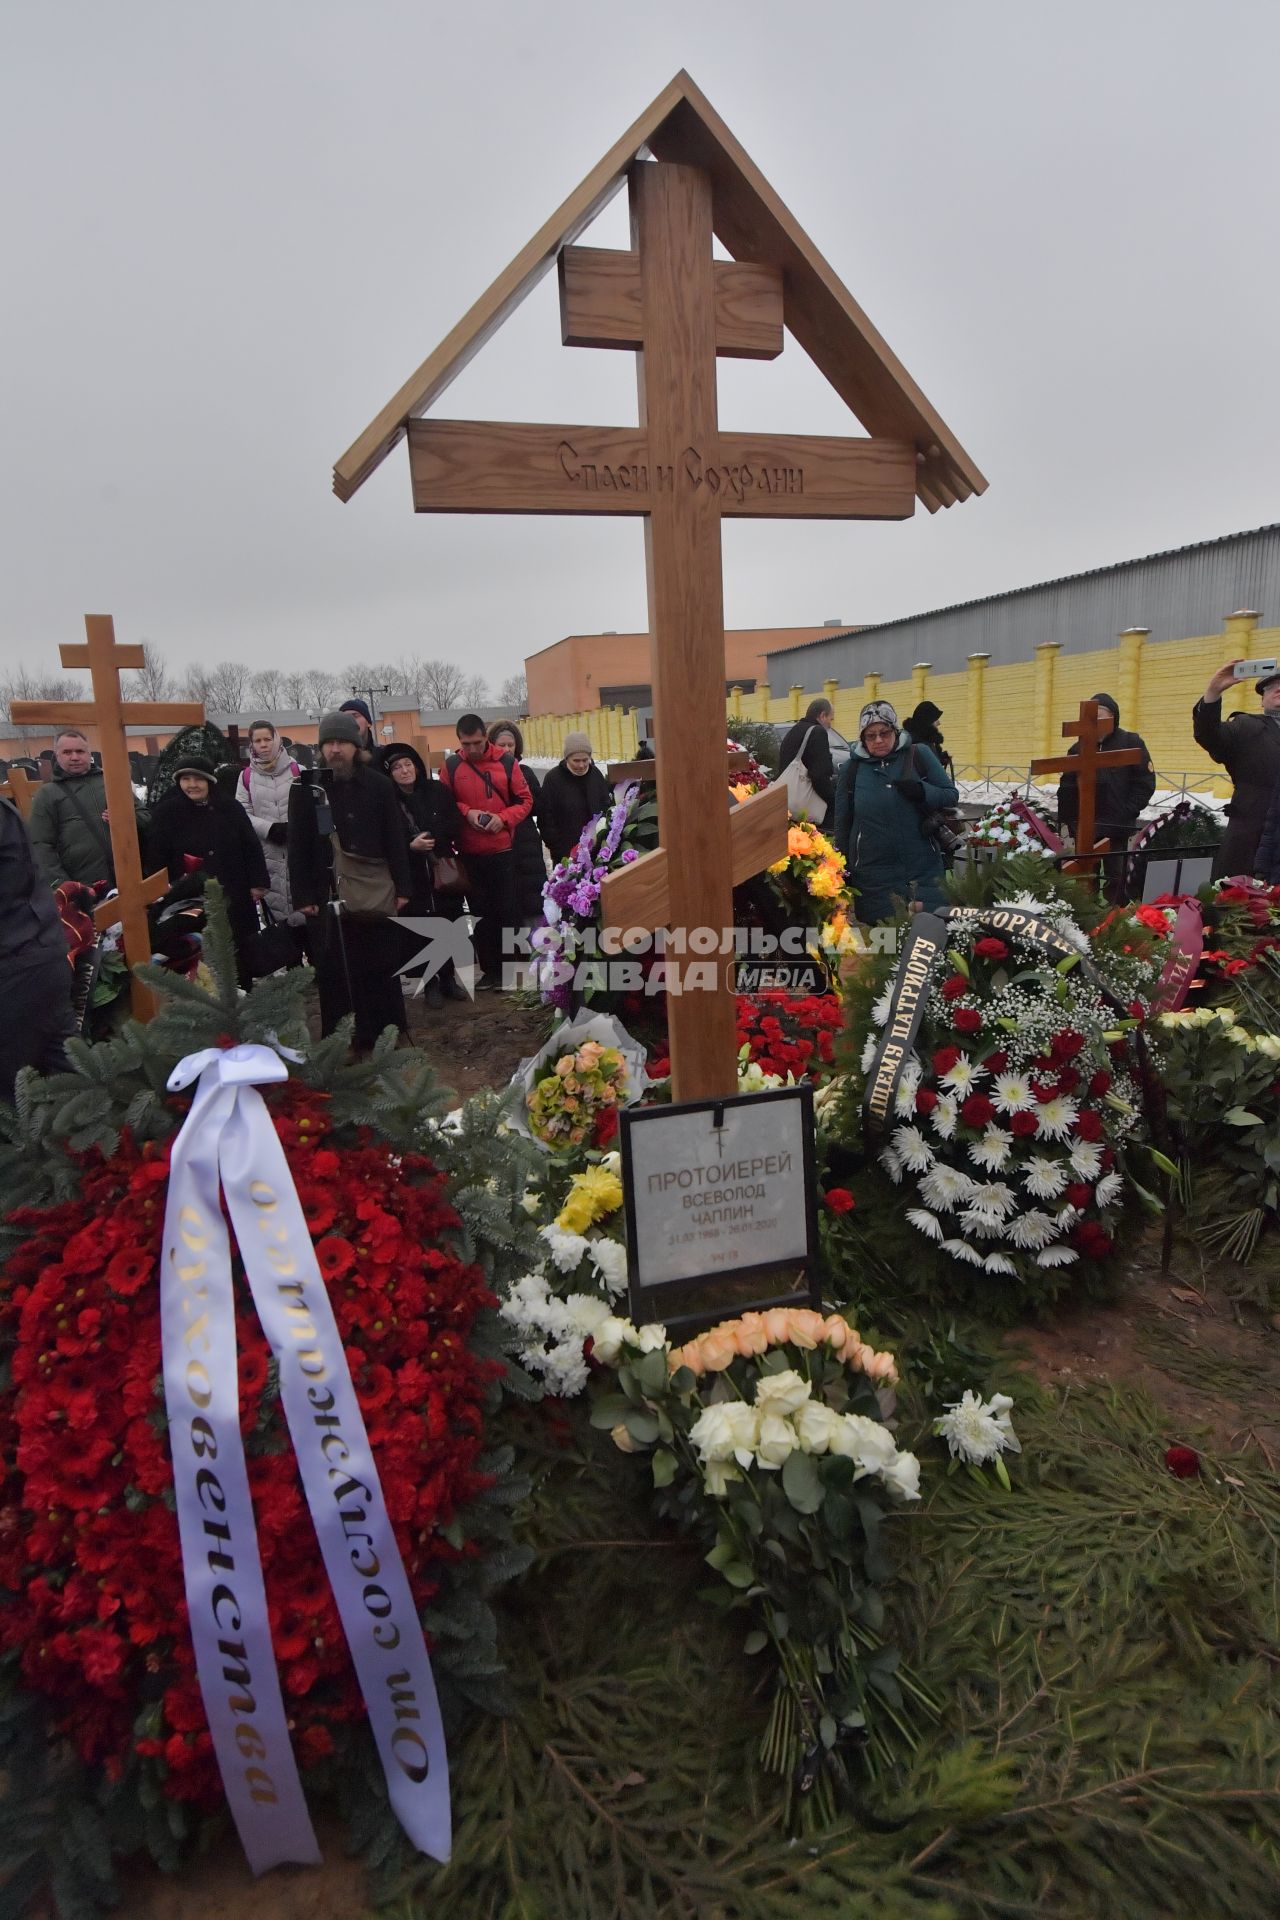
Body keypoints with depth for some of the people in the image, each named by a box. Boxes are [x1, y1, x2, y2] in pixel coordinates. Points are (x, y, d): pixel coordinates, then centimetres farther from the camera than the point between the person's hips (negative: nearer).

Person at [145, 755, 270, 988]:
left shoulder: (230, 808, 1)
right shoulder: (166, 812, -2)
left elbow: (252, 847, 3)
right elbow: (158, 856, -1)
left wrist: (258, 882, -2)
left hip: (234, 894, 2)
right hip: (191, 899, -1)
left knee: (241, 951, 10)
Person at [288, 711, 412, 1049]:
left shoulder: (379, 785, 3)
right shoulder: (306, 788, 0)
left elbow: (395, 840, 4)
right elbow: (298, 848, -1)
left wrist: (402, 887, -1)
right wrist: (302, 897, -6)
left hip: (376, 893, 1)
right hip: (327, 896, -1)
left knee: (382, 967, 10)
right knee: (335, 973, 3)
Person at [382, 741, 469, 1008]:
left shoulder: (438, 790, 3)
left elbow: (454, 825, 1)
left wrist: (431, 838, -12)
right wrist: (410, 846, -20)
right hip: (412, 876, -2)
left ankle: (448, 977, 24)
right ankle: (431, 982, 16)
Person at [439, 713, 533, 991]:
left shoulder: (507, 762, -3)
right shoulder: (451, 766, 0)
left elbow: (525, 801, 1)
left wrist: (503, 818, -15)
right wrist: (466, 812, -13)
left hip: (503, 850, -1)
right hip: (469, 853, 2)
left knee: (506, 911, 4)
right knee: (480, 913, 9)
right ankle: (490, 969, 19)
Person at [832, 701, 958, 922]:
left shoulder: (920, 756, 0)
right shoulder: (852, 768, 3)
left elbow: (951, 796, 3)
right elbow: (842, 823, 9)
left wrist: (923, 792, -17)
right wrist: (844, 870, 10)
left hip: (923, 869, 0)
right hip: (874, 875, 0)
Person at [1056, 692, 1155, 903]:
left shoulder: (1131, 743, 1)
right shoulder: (1079, 747, 10)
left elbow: (1145, 782, -4)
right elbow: (1067, 788, 11)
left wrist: (1126, 813, -12)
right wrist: (1067, 819, 1)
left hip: (1117, 827, -3)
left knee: (1116, 879, 1)